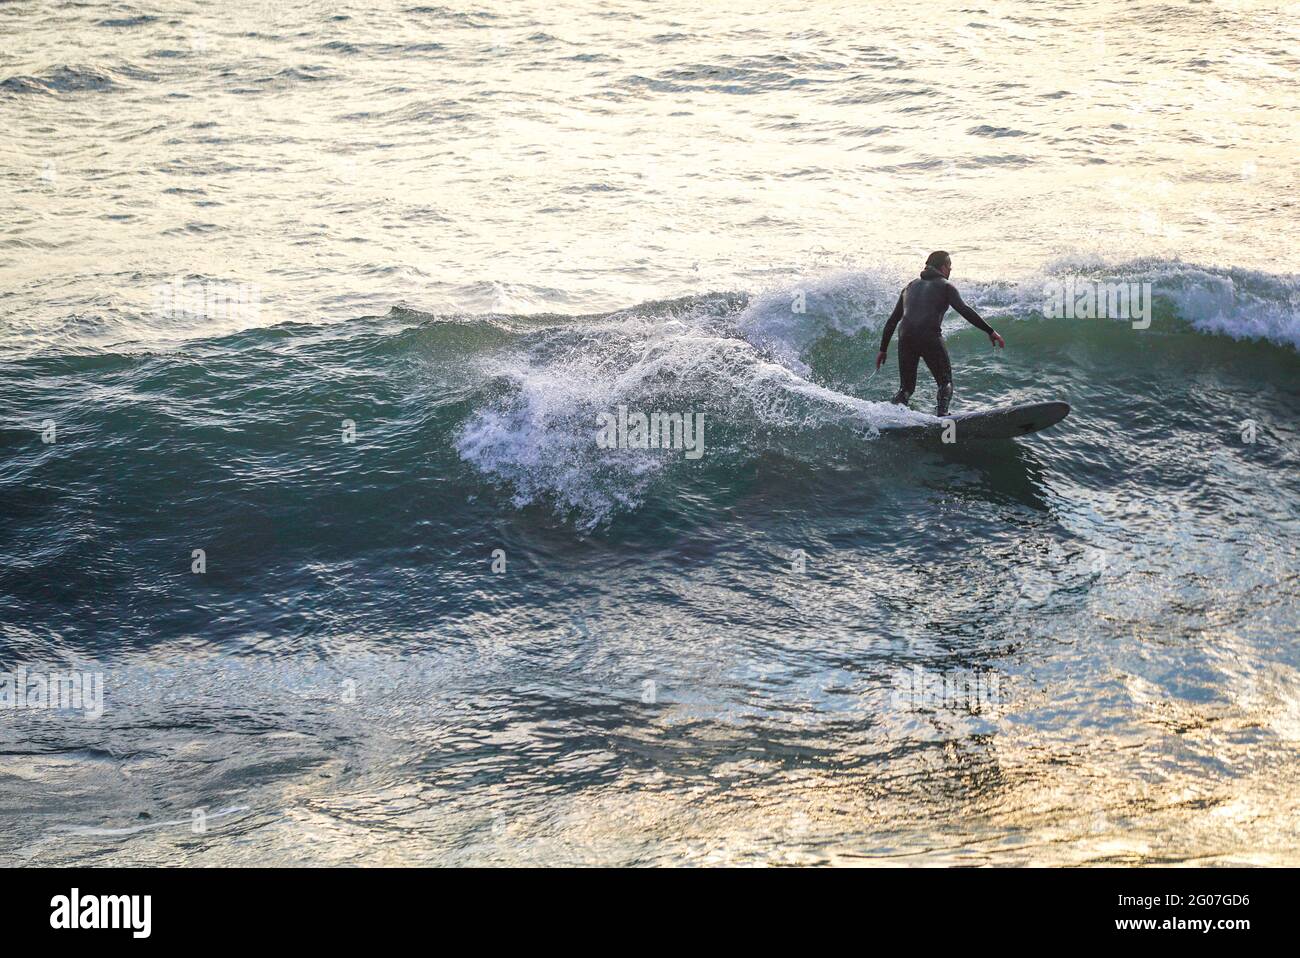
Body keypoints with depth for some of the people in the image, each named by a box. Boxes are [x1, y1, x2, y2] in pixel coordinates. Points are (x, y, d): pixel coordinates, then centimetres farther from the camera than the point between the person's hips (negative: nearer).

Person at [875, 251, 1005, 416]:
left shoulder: (910, 286, 26)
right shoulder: (945, 286, 11)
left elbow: (892, 320, 24)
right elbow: (964, 310, -4)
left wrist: (883, 349, 28)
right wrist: (990, 331, -6)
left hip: (905, 339, 4)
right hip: (930, 339, -4)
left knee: (906, 388, 14)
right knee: (945, 383, 7)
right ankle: (942, 413, -18)